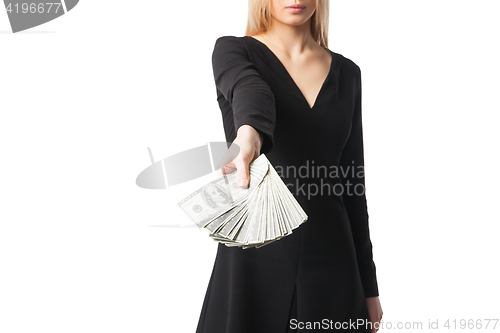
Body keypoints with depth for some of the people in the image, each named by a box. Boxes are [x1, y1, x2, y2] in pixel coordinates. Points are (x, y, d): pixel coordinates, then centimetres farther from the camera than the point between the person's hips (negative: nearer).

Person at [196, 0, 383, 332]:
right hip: (255, 258, -3)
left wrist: (368, 286, 8)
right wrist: (249, 133, -50)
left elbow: (353, 182, 8)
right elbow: (248, 90, -27)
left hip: (331, 263, 3)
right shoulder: (232, 51, -1)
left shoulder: (347, 73, 8)